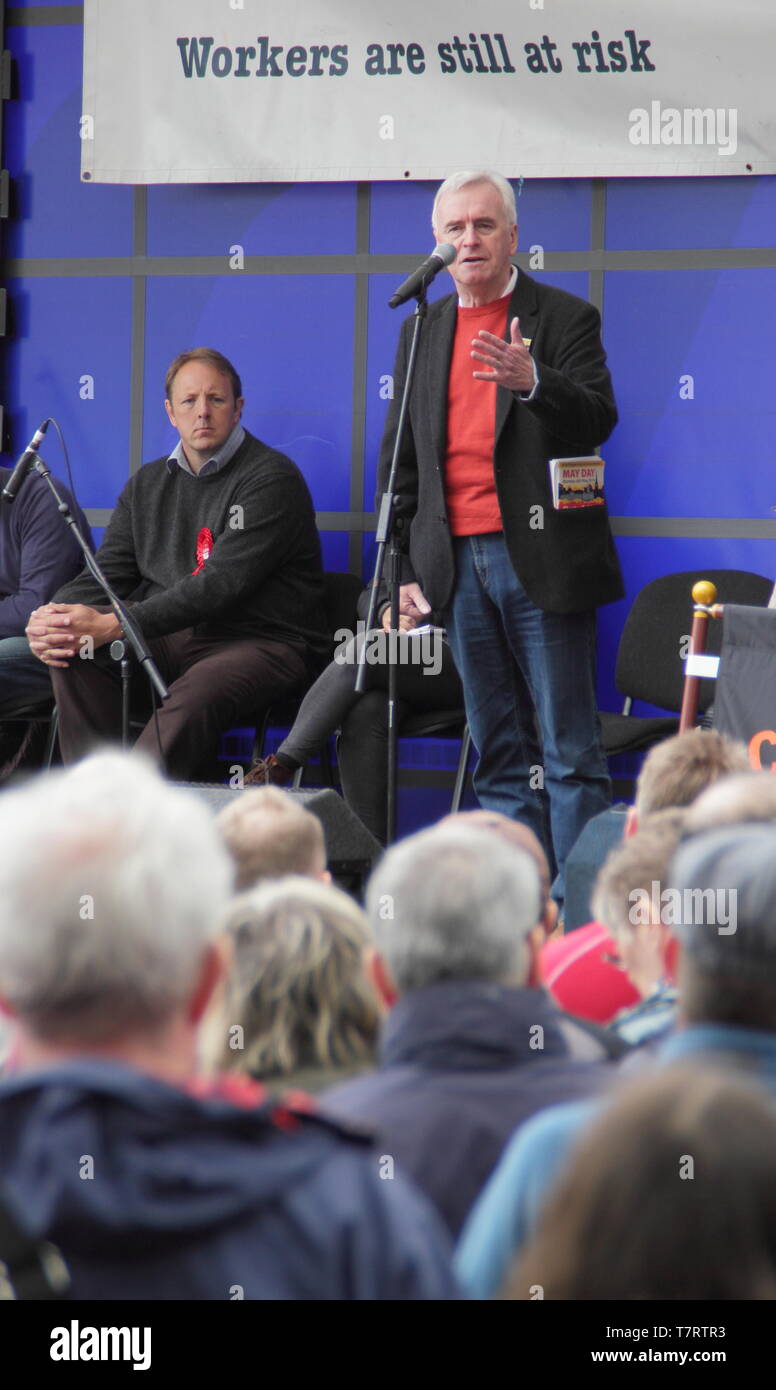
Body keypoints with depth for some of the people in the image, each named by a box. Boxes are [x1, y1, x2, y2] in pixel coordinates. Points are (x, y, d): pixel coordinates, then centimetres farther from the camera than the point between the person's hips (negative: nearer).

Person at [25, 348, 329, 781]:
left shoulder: (272, 478, -7)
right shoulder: (147, 483, 17)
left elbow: (222, 584, -18)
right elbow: (109, 572, 11)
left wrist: (114, 625, -26)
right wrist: (54, 620, -14)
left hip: (263, 643, -6)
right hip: (171, 639, 6)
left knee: (195, 696, -36)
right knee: (77, 652, -18)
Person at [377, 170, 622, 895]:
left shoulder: (564, 318, 1)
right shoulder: (423, 330, 15)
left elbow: (597, 420, -12)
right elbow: (399, 459, 16)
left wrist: (530, 381, -31)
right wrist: (402, 570, 9)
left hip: (542, 561, -5)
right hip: (458, 563, 5)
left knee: (569, 748, -4)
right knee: (496, 750, 8)